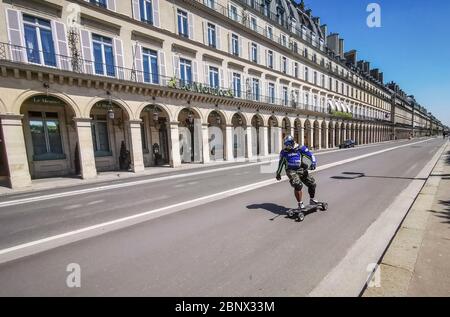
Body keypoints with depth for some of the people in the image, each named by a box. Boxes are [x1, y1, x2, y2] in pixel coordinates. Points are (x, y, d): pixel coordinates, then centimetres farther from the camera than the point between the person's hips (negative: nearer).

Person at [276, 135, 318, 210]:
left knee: (312, 184, 6)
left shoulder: (301, 148, 1)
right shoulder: (284, 152, 6)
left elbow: (311, 155, 2)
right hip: (291, 171, -2)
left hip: (301, 169, 2)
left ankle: (312, 200, 32)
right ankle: (300, 204, -7)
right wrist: (278, 173, 21)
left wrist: (313, 163, -16)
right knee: (298, 185, -23)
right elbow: (281, 163, 17)